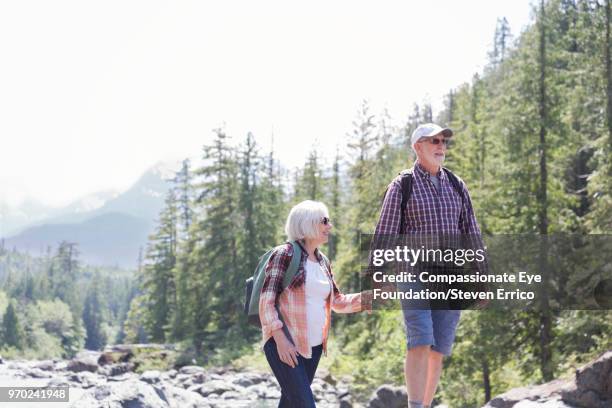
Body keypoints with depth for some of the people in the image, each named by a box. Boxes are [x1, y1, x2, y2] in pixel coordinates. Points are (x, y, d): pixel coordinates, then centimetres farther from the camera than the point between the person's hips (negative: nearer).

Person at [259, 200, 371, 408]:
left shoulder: (323, 262, 14)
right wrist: (280, 339, -21)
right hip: (284, 343, -7)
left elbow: (338, 302, 19)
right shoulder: (284, 254, -8)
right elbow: (267, 300, -12)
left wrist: (372, 297, 6)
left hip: (313, 344, 7)